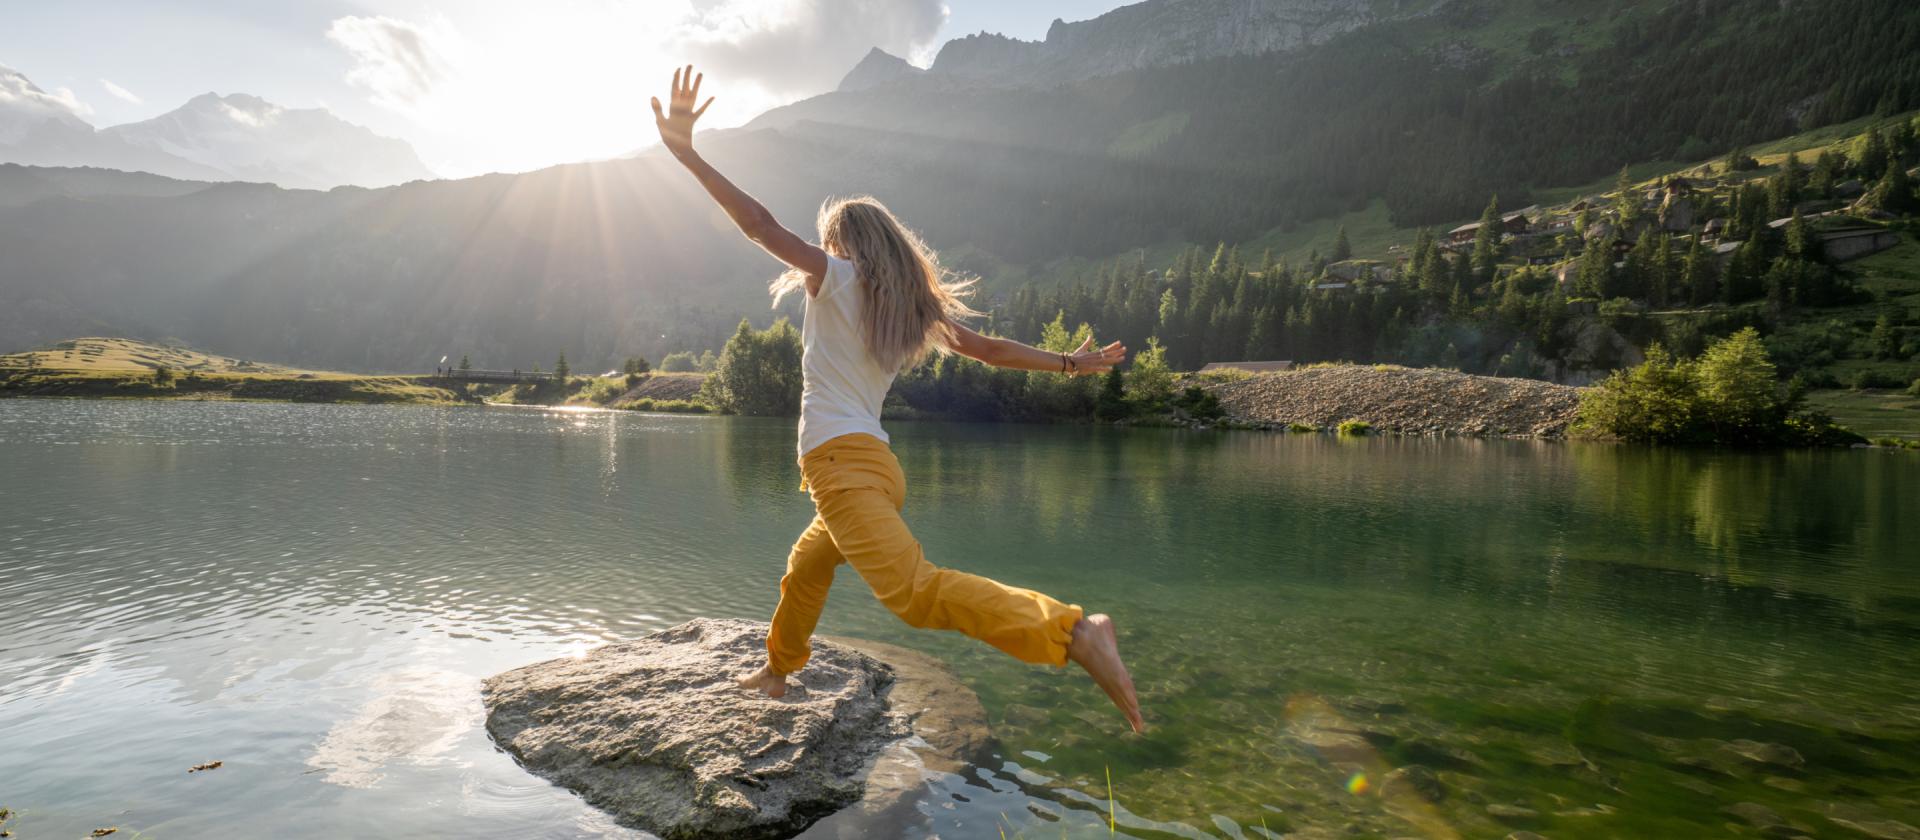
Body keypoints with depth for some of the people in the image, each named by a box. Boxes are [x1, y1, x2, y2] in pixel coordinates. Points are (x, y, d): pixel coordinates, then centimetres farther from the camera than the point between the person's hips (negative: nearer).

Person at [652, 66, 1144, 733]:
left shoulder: (837, 278, 0)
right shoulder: (909, 309, 17)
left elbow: (760, 225, -10)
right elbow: (987, 348, 18)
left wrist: (685, 151, -11)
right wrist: (1067, 364, 28)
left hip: (841, 461, -9)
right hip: (875, 464, 9)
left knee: (915, 590, -24)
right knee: (805, 570, 29)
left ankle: (1072, 630, -36)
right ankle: (778, 669, 49)